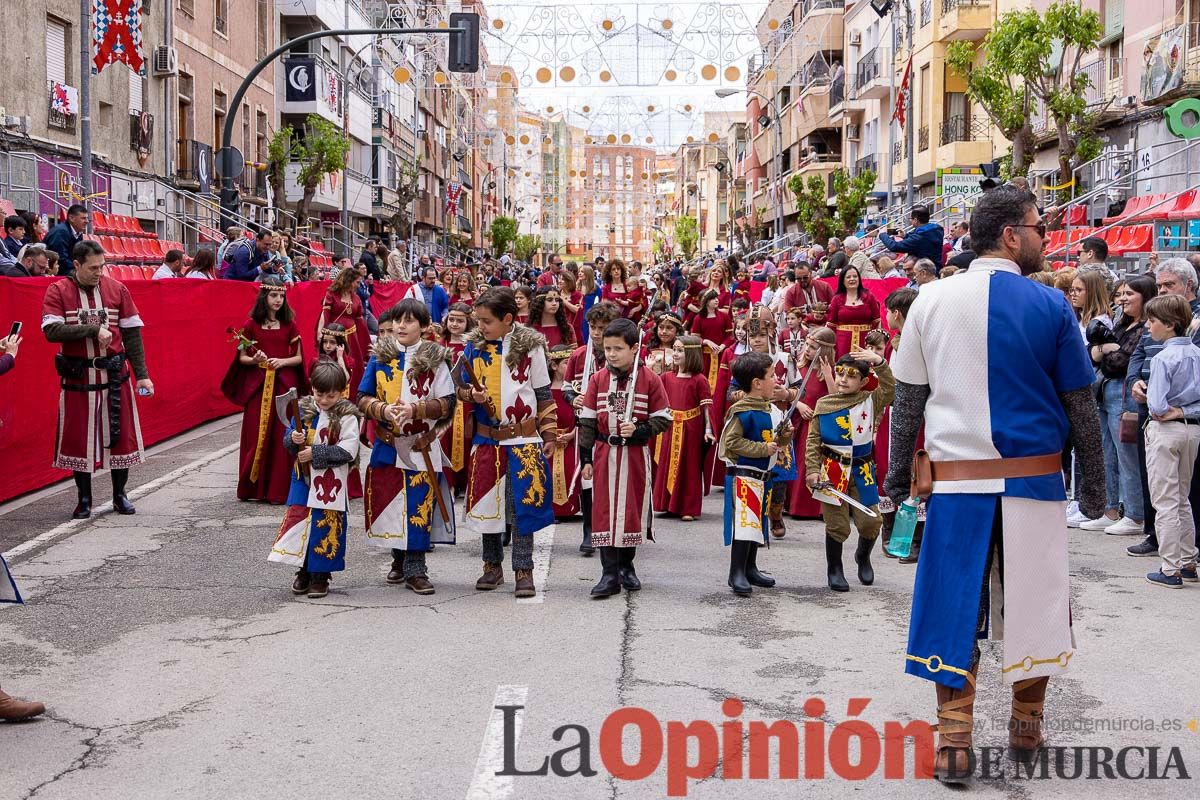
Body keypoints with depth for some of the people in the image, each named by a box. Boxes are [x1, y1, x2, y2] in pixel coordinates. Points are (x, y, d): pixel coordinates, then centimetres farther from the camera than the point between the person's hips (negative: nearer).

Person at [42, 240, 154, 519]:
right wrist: (94, 330, -20)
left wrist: (142, 375, -1)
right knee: (79, 439, 4)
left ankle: (120, 495, 22)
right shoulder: (58, 291, -3)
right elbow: (51, 331, -15)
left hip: (115, 377, 2)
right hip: (77, 379, -1)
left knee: (121, 435, 6)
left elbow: (132, 334, 3)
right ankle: (84, 500, 18)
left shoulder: (117, 289, 2)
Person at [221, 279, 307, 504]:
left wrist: (282, 361, -10)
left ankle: (278, 488, 6)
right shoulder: (251, 325, 2)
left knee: (281, 435, -2)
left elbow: (299, 358, 8)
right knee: (256, 434, -2)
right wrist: (255, 360, -14)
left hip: (284, 384, 1)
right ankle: (253, 488, 10)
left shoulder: (289, 325, 5)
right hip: (257, 385, -1)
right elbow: (242, 358, 5)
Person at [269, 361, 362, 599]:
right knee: (299, 520, 5)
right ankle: (303, 572, 21)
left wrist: (315, 452, -18)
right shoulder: (303, 410, 5)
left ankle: (320, 576, 13)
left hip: (331, 482, -4)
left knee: (326, 526, 1)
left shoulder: (346, 417, -8)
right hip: (303, 478, 4)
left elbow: (348, 451, -16)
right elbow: (287, 441, 10)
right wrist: (293, 439, -14)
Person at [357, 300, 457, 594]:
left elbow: (447, 404, -5)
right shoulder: (380, 358, 5)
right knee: (389, 503, 8)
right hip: (387, 446, 3)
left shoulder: (435, 360, -1)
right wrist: (383, 409, -15)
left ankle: (415, 569, 5)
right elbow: (362, 398, 5)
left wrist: (415, 409, -20)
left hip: (421, 448, -2)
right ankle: (399, 561, 27)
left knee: (419, 508, -4)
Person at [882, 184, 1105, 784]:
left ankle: (954, 738, 4)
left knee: (955, 603, 7)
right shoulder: (1049, 306, -5)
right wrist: (1094, 487, 9)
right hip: (1034, 480, -1)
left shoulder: (932, 300, -1)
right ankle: (1026, 727, 28)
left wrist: (897, 474, 13)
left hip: (956, 481, 1)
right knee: (1035, 602, 15)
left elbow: (907, 401, 3)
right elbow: (1080, 407, -1)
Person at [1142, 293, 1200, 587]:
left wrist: (1171, 411, -2)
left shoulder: (1163, 359, -17)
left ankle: (1170, 570, 2)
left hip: (1165, 430, -7)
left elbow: (1157, 405, -22)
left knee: (1165, 503, 0)